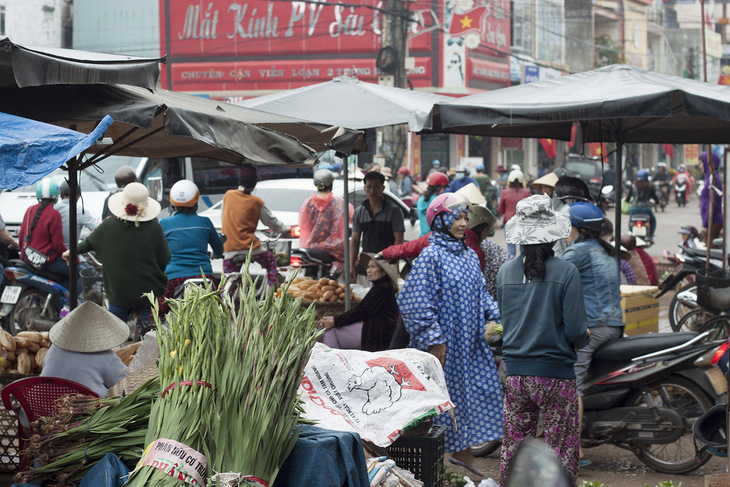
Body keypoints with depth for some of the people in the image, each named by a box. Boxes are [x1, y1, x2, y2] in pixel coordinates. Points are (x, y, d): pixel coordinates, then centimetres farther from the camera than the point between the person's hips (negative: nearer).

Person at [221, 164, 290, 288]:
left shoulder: (228, 195, 4)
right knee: (271, 260, 23)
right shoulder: (257, 203, -3)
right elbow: (271, 222, 9)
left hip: (228, 248, 2)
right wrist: (285, 228, 27)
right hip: (250, 247, -2)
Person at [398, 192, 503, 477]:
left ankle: (463, 453, 22)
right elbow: (417, 303, -17)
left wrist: (499, 315, 0)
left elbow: (481, 295, 18)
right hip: (444, 343, -8)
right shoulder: (431, 257, -13)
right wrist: (434, 341, -20)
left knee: (482, 390, 8)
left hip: (469, 342, 8)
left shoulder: (469, 256, 11)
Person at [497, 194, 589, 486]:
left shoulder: (505, 272, 2)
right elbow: (576, 330, -13)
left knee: (513, 450, 15)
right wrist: (584, 338, 9)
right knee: (561, 452, 4)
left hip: (515, 373, 4)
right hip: (555, 373, -4)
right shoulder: (566, 273, -11)